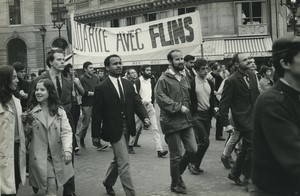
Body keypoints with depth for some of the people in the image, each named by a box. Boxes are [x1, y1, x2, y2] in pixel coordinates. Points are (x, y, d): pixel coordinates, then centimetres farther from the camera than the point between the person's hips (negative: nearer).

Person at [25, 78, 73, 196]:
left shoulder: (59, 111, 0)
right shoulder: (31, 111, 1)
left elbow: (66, 132, -12)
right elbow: (27, 135, 5)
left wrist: (67, 150, -27)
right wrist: (29, 123, -15)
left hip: (58, 156, 1)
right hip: (39, 156, -1)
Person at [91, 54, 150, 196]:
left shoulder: (128, 84, 7)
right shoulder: (101, 88, -9)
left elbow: (137, 103, 3)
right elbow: (96, 113, -9)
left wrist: (145, 117, -15)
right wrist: (96, 135, -9)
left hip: (127, 129, 6)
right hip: (114, 130, -6)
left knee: (118, 160, 21)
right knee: (124, 163, -7)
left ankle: (108, 182, 44)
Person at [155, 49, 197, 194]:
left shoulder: (185, 79, 14)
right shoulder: (163, 79, -10)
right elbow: (160, 98, -19)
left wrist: (188, 112, 12)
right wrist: (178, 107, -19)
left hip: (186, 121, 6)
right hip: (172, 123, -6)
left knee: (193, 150, 3)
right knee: (176, 155, 3)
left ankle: (177, 172, 28)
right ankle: (176, 184, 23)